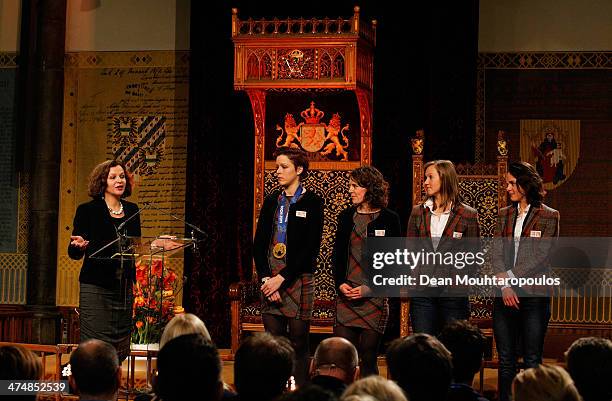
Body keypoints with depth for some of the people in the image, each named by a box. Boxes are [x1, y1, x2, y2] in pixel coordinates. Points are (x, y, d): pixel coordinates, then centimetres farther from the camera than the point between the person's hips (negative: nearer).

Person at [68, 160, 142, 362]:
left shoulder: (132, 211, 13)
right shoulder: (87, 210, -1)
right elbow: (73, 253, -1)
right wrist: (79, 246, -23)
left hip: (124, 287, 5)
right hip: (96, 288, -5)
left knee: (120, 349, 2)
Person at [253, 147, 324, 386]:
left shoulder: (312, 202, 0)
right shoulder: (271, 201, 14)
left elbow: (310, 248, -7)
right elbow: (259, 243, 11)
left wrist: (282, 277, -12)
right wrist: (266, 278, -3)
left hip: (298, 279, -4)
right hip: (270, 279, 4)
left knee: (298, 344, -2)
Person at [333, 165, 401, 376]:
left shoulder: (389, 219, -1)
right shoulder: (346, 216, 12)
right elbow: (337, 254, 15)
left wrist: (368, 288, -10)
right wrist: (340, 283, -2)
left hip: (374, 297, -3)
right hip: (346, 296, 3)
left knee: (368, 357, -1)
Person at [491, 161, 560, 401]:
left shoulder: (549, 216, 0)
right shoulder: (504, 215, 13)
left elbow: (540, 256, -8)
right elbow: (496, 254, 4)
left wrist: (511, 276, -11)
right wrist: (504, 285, -10)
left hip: (534, 294, -4)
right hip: (505, 295, 4)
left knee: (532, 360, -2)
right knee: (506, 360, 6)